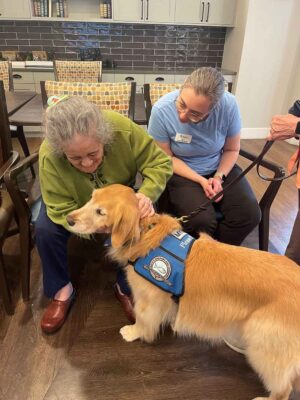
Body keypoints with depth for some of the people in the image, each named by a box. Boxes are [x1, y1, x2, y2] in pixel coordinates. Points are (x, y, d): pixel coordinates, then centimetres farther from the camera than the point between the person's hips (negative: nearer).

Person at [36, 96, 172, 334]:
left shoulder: (123, 130, -35)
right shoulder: (49, 156, -35)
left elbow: (160, 163, -24)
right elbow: (63, 212, -30)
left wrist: (147, 195, -43)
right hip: (78, 201, 0)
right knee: (45, 229, -23)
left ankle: (126, 288, 4)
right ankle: (61, 290, 5)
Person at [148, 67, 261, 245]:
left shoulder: (229, 105, -18)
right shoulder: (162, 110, -23)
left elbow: (232, 150, -1)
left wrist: (219, 177, -17)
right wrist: (201, 181, -18)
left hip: (220, 168, 3)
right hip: (181, 173, -2)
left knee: (250, 215, -17)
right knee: (202, 221, -27)